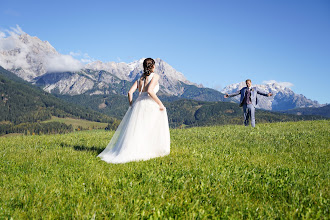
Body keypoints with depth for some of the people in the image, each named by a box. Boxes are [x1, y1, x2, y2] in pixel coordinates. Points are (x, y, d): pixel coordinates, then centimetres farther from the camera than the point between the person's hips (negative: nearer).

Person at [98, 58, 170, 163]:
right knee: (152, 130, 4)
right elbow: (150, 91, -14)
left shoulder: (139, 79, 21)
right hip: (149, 104, -6)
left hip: (138, 104, 6)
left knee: (133, 131, 8)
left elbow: (130, 92, 11)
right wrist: (160, 103, -9)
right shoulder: (155, 76, 2)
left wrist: (131, 107, 18)